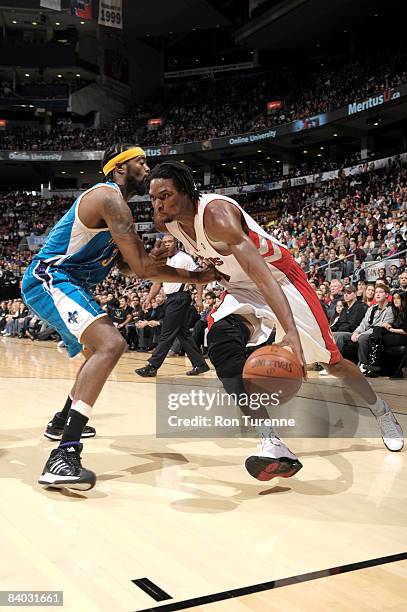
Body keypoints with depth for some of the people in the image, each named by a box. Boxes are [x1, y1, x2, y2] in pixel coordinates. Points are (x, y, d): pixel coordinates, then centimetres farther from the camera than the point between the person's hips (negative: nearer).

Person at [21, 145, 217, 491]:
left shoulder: (114, 201, 19)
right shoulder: (109, 197, -14)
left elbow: (128, 264, 19)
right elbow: (142, 268, -20)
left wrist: (152, 258, -2)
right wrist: (195, 277, -10)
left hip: (68, 284, 11)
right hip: (49, 279, -11)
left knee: (104, 346, 27)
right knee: (111, 344, -30)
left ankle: (63, 421, 40)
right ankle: (64, 455, -37)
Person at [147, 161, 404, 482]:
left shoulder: (216, 213, -33)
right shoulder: (167, 220, -9)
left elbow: (262, 274, -45)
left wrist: (290, 332, -55)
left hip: (277, 277, -6)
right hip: (241, 287, 6)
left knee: (330, 360, 3)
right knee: (221, 341, -24)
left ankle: (382, 411, 35)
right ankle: (272, 444, -27)